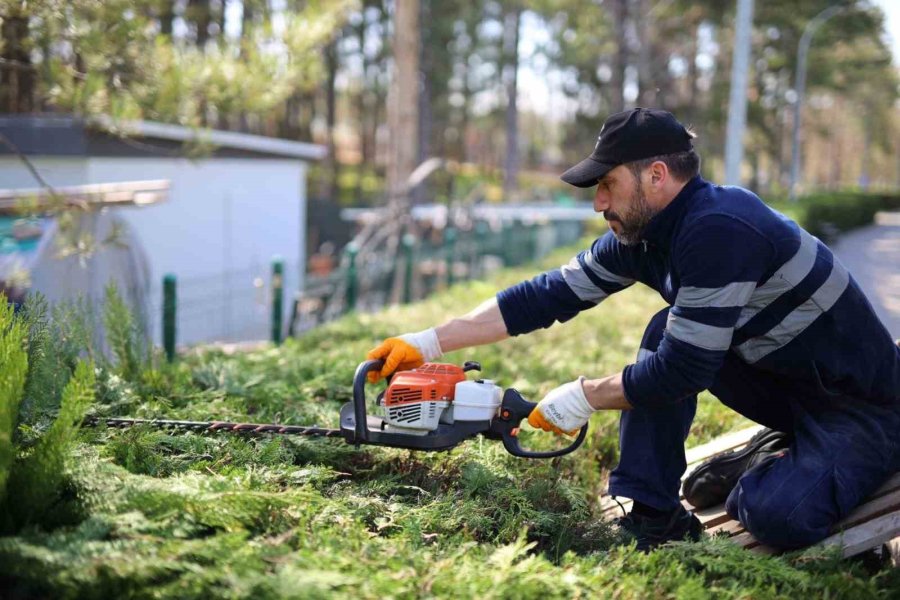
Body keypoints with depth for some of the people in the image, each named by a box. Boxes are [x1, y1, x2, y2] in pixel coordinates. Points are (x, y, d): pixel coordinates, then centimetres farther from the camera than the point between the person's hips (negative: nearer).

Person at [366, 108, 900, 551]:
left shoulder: (717, 228, -30)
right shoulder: (640, 236, -3)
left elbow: (684, 370, -30)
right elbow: (549, 295, -3)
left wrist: (583, 397, -16)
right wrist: (430, 343, -5)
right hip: (786, 387, 8)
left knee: (776, 517, -31)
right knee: (667, 334, -10)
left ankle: (780, 470, 3)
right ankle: (653, 514, -4)